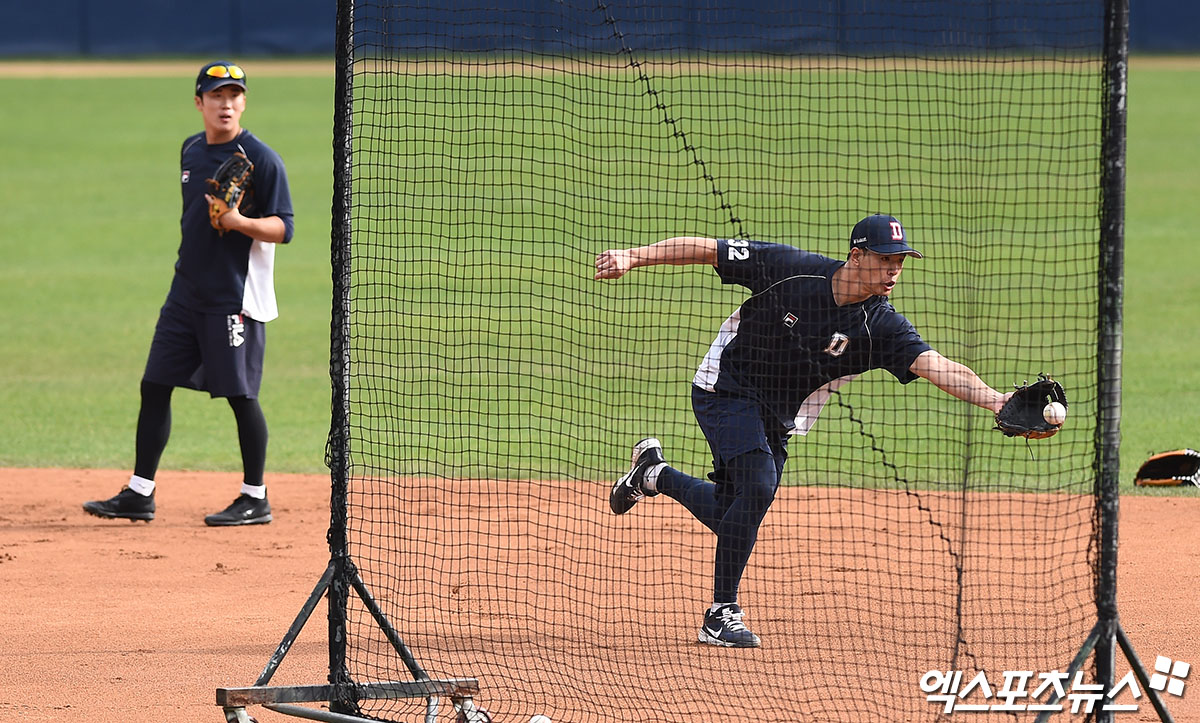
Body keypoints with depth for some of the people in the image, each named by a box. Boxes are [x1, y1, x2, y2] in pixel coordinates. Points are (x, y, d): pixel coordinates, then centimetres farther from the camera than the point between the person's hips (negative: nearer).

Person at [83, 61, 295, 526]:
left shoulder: (260, 159, -10)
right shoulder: (192, 152, 12)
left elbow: (283, 228, -12)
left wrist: (241, 223, -28)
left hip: (236, 297, -7)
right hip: (187, 292, 7)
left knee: (240, 393, -3)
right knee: (154, 384, 5)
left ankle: (255, 499, 8)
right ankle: (139, 494, 11)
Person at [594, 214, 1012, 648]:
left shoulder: (881, 327, -17)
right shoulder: (790, 270, -22)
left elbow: (933, 365, -30)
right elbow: (705, 250, -15)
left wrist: (994, 401, -46)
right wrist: (634, 257, -21)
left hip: (778, 416, 5)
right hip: (726, 389, -5)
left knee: (732, 518, 11)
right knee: (759, 485, -24)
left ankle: (654, 474, 40)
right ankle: (721, 614, -14)